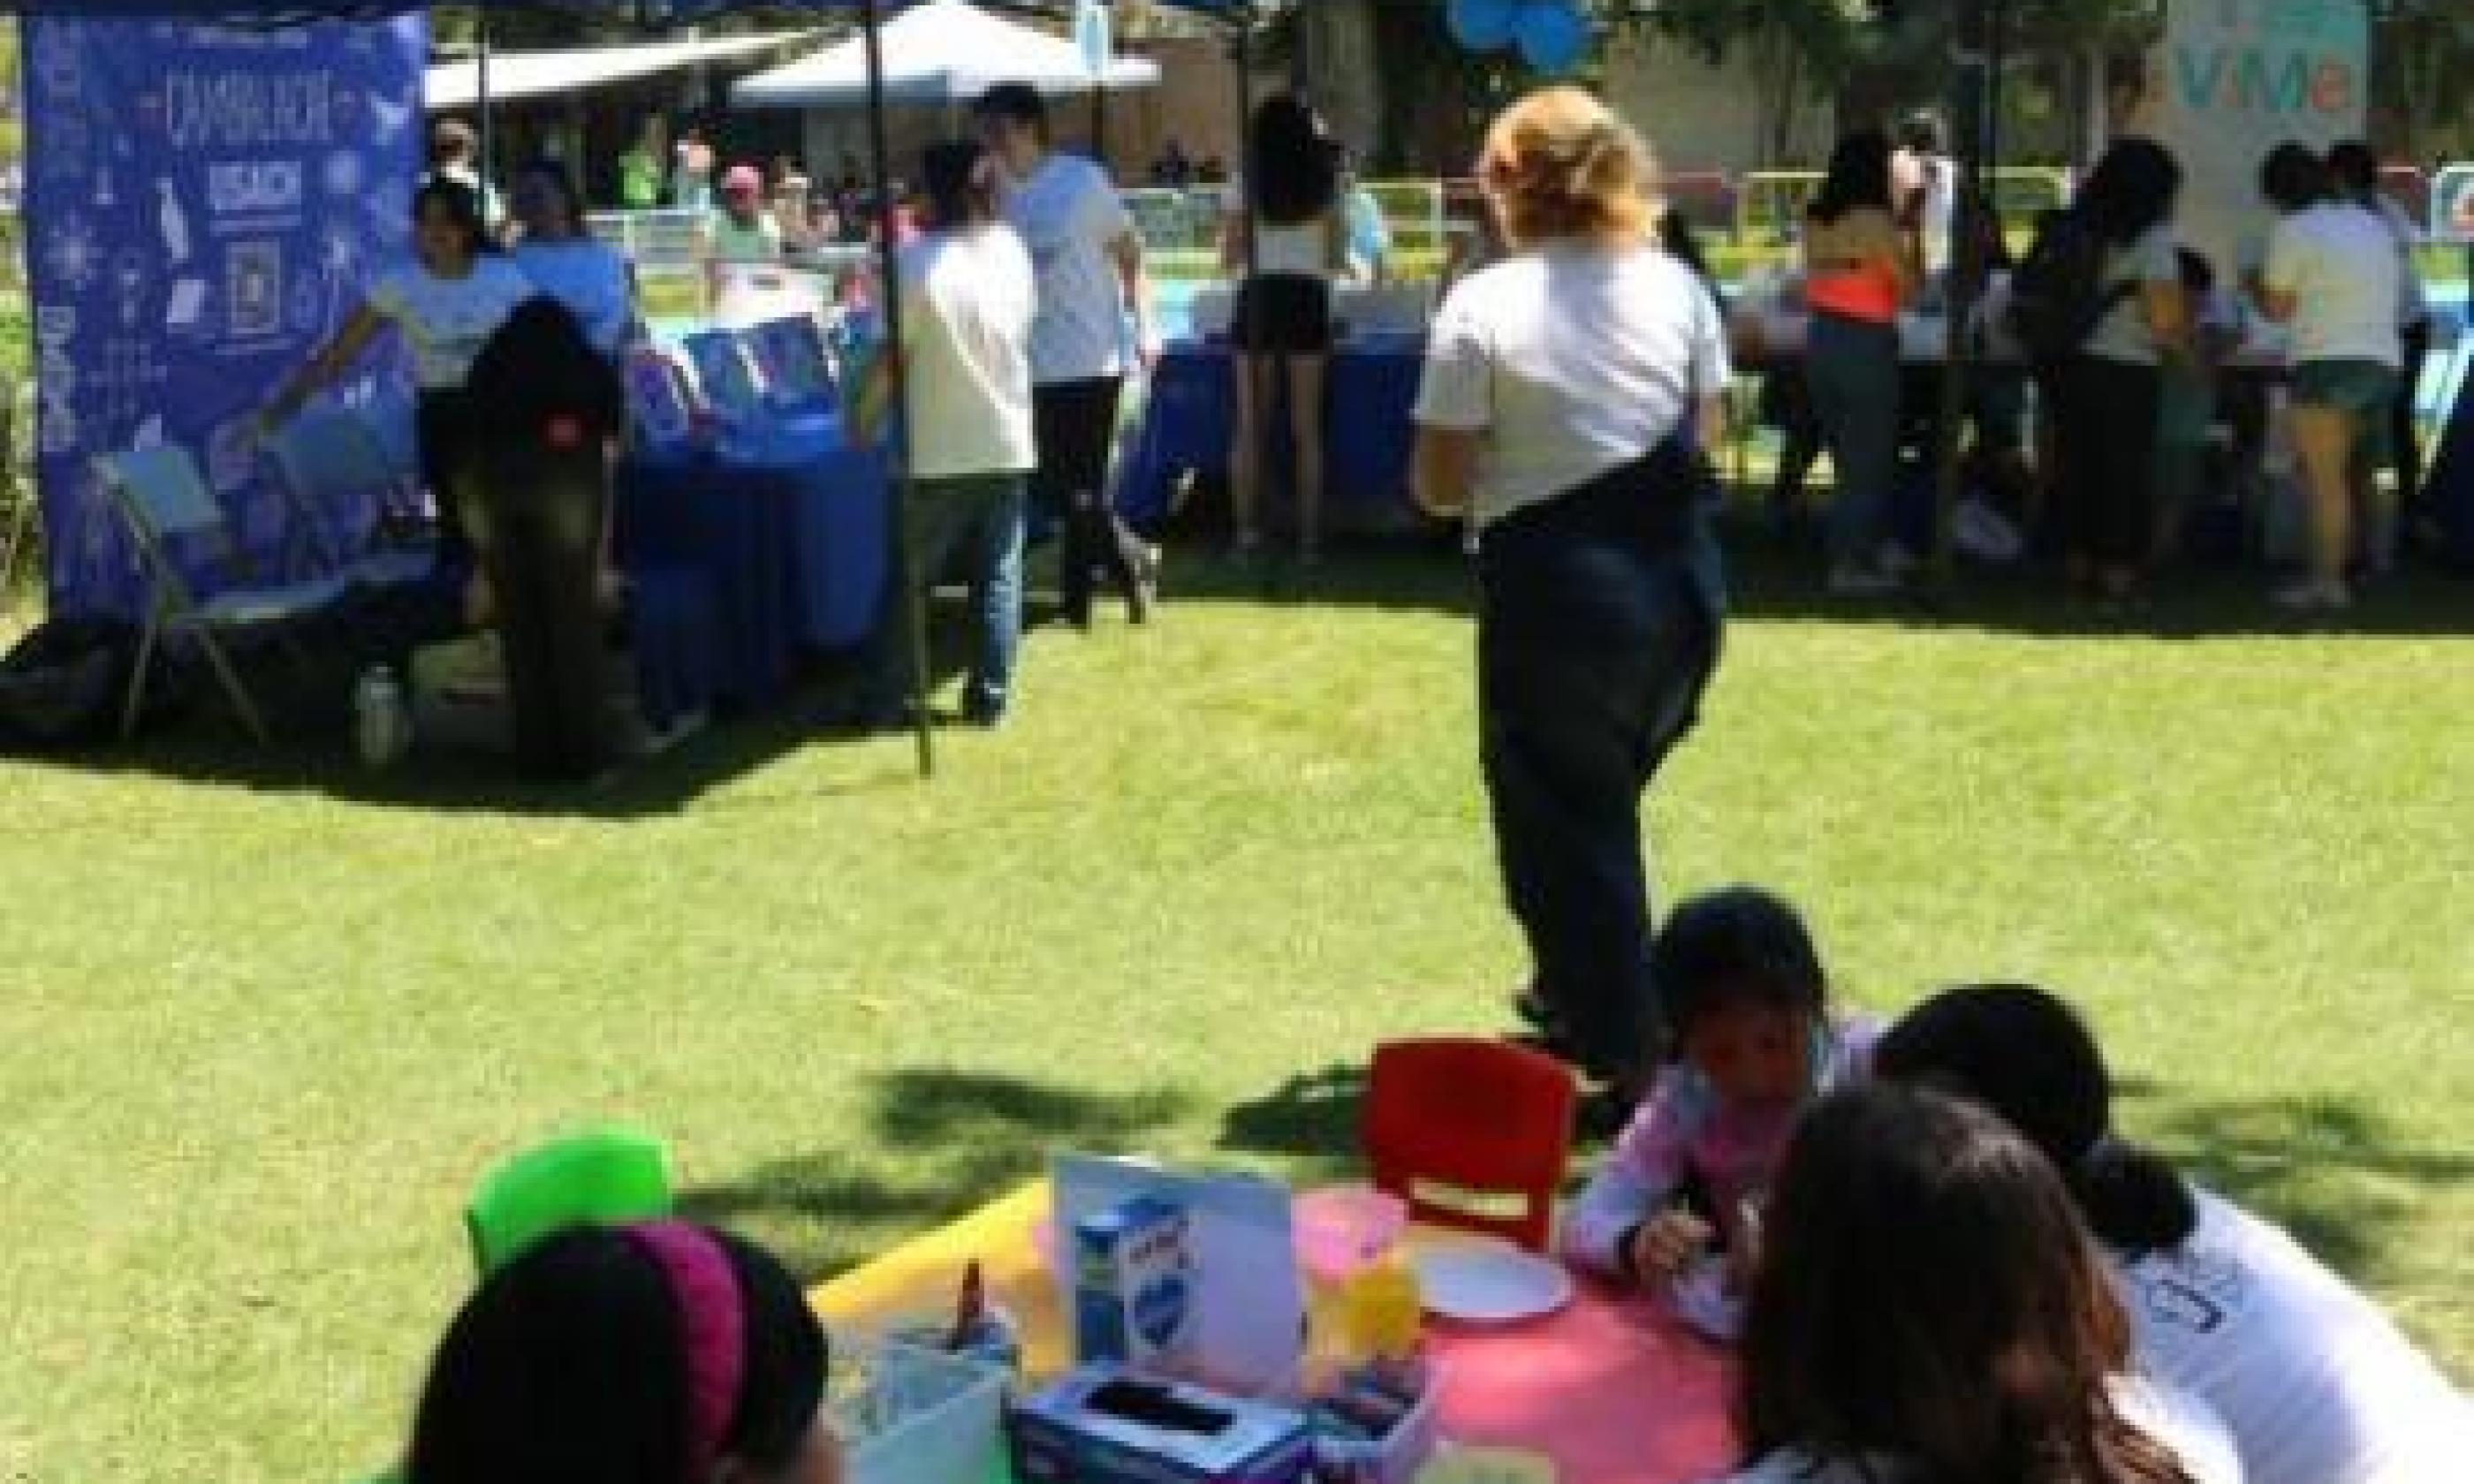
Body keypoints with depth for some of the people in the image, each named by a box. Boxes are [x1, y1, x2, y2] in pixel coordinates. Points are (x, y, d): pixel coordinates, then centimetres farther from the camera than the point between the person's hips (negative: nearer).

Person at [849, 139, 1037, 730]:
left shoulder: (918, 262, -14)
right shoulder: (1012, 251, 0)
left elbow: (891, 359, -10)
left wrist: (863, 420, 3)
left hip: (937, 453, -3)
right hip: (1008, 444, 4)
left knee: (907, 581, 7)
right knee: (998, 580, 9)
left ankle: (885, 699, 10)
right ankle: (990, 696, 10)